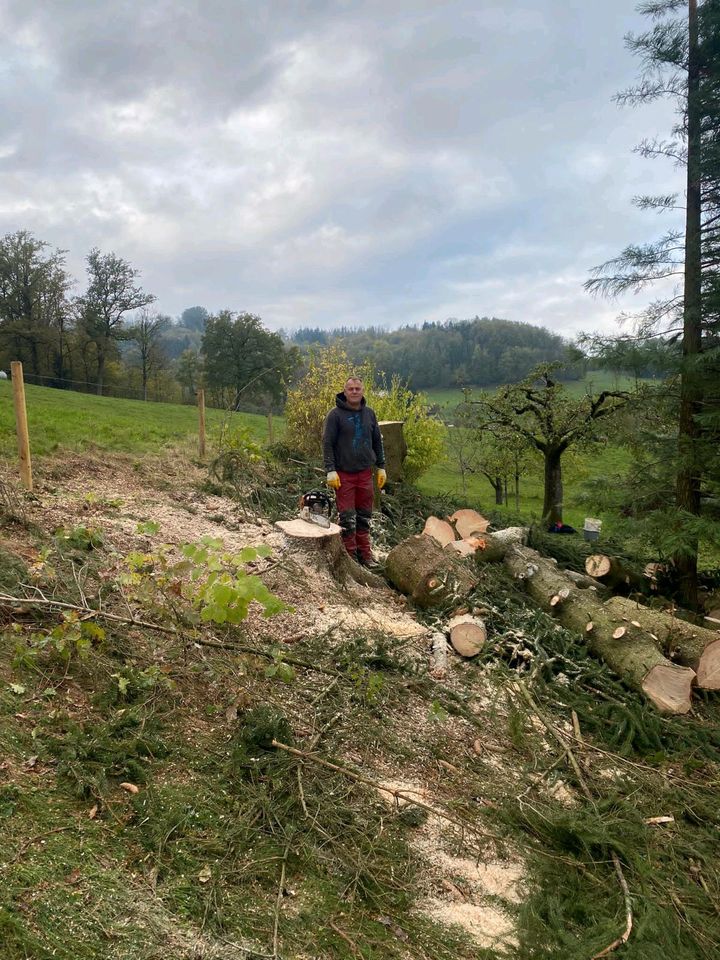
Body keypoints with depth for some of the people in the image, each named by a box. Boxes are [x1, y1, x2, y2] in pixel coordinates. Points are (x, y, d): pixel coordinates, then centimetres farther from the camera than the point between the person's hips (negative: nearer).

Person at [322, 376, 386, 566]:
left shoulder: (369, 413, 9)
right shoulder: (336, 414, -6)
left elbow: (377, 442, 16)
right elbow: (327, 444, -8)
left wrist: (381, 467, 13)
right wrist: (330, 470, -14)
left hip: (365, 473, 4)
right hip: (344, 474, -4)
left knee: (364, 517, 11)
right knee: (347, 518, -2)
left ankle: (365, 555, 20)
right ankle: (350, 555, 8)